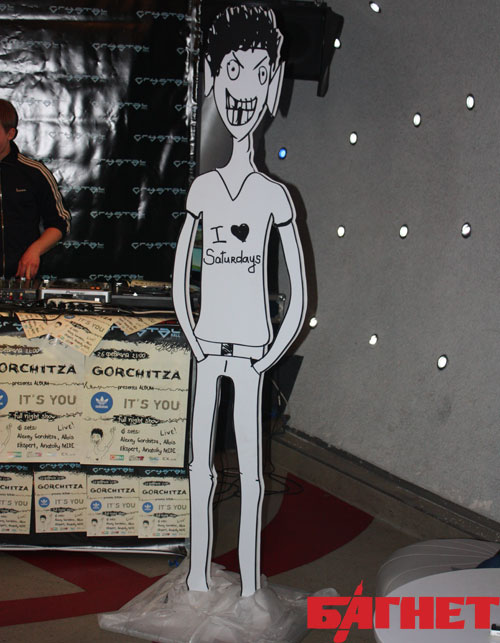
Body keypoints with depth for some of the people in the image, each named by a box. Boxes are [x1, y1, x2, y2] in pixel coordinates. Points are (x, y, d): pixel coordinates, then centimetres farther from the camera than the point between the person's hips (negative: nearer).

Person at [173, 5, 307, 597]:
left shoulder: (274, 196, -6)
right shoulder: (203, 188, 4)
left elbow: (299, 298, -3)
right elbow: (179, 278, 12)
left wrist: (267, 359, -4)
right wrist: (195, 345, 6)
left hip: (251, 345, -4)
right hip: (209, 346, 4)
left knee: (249, 471, 1)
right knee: (200, 465, 11)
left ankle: (249, 591, 12)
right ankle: (198, 579, 24)